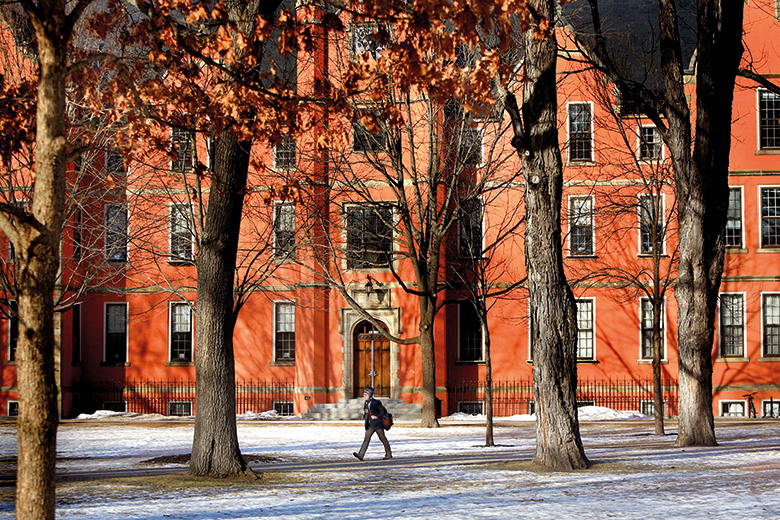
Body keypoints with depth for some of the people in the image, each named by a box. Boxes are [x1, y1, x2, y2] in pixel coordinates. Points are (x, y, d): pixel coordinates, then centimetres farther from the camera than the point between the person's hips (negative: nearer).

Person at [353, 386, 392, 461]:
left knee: (383, 439, 5)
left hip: (377, 424, -6)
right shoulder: (366, 403, 9)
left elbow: (384, 411, -12)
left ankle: (389, 454, 18)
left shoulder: (376, 402, -12)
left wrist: (377, 417, -19)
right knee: (366, 438, -5)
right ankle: (360, 455, -14)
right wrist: (365, 416, 5)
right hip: (370, 425, 7)